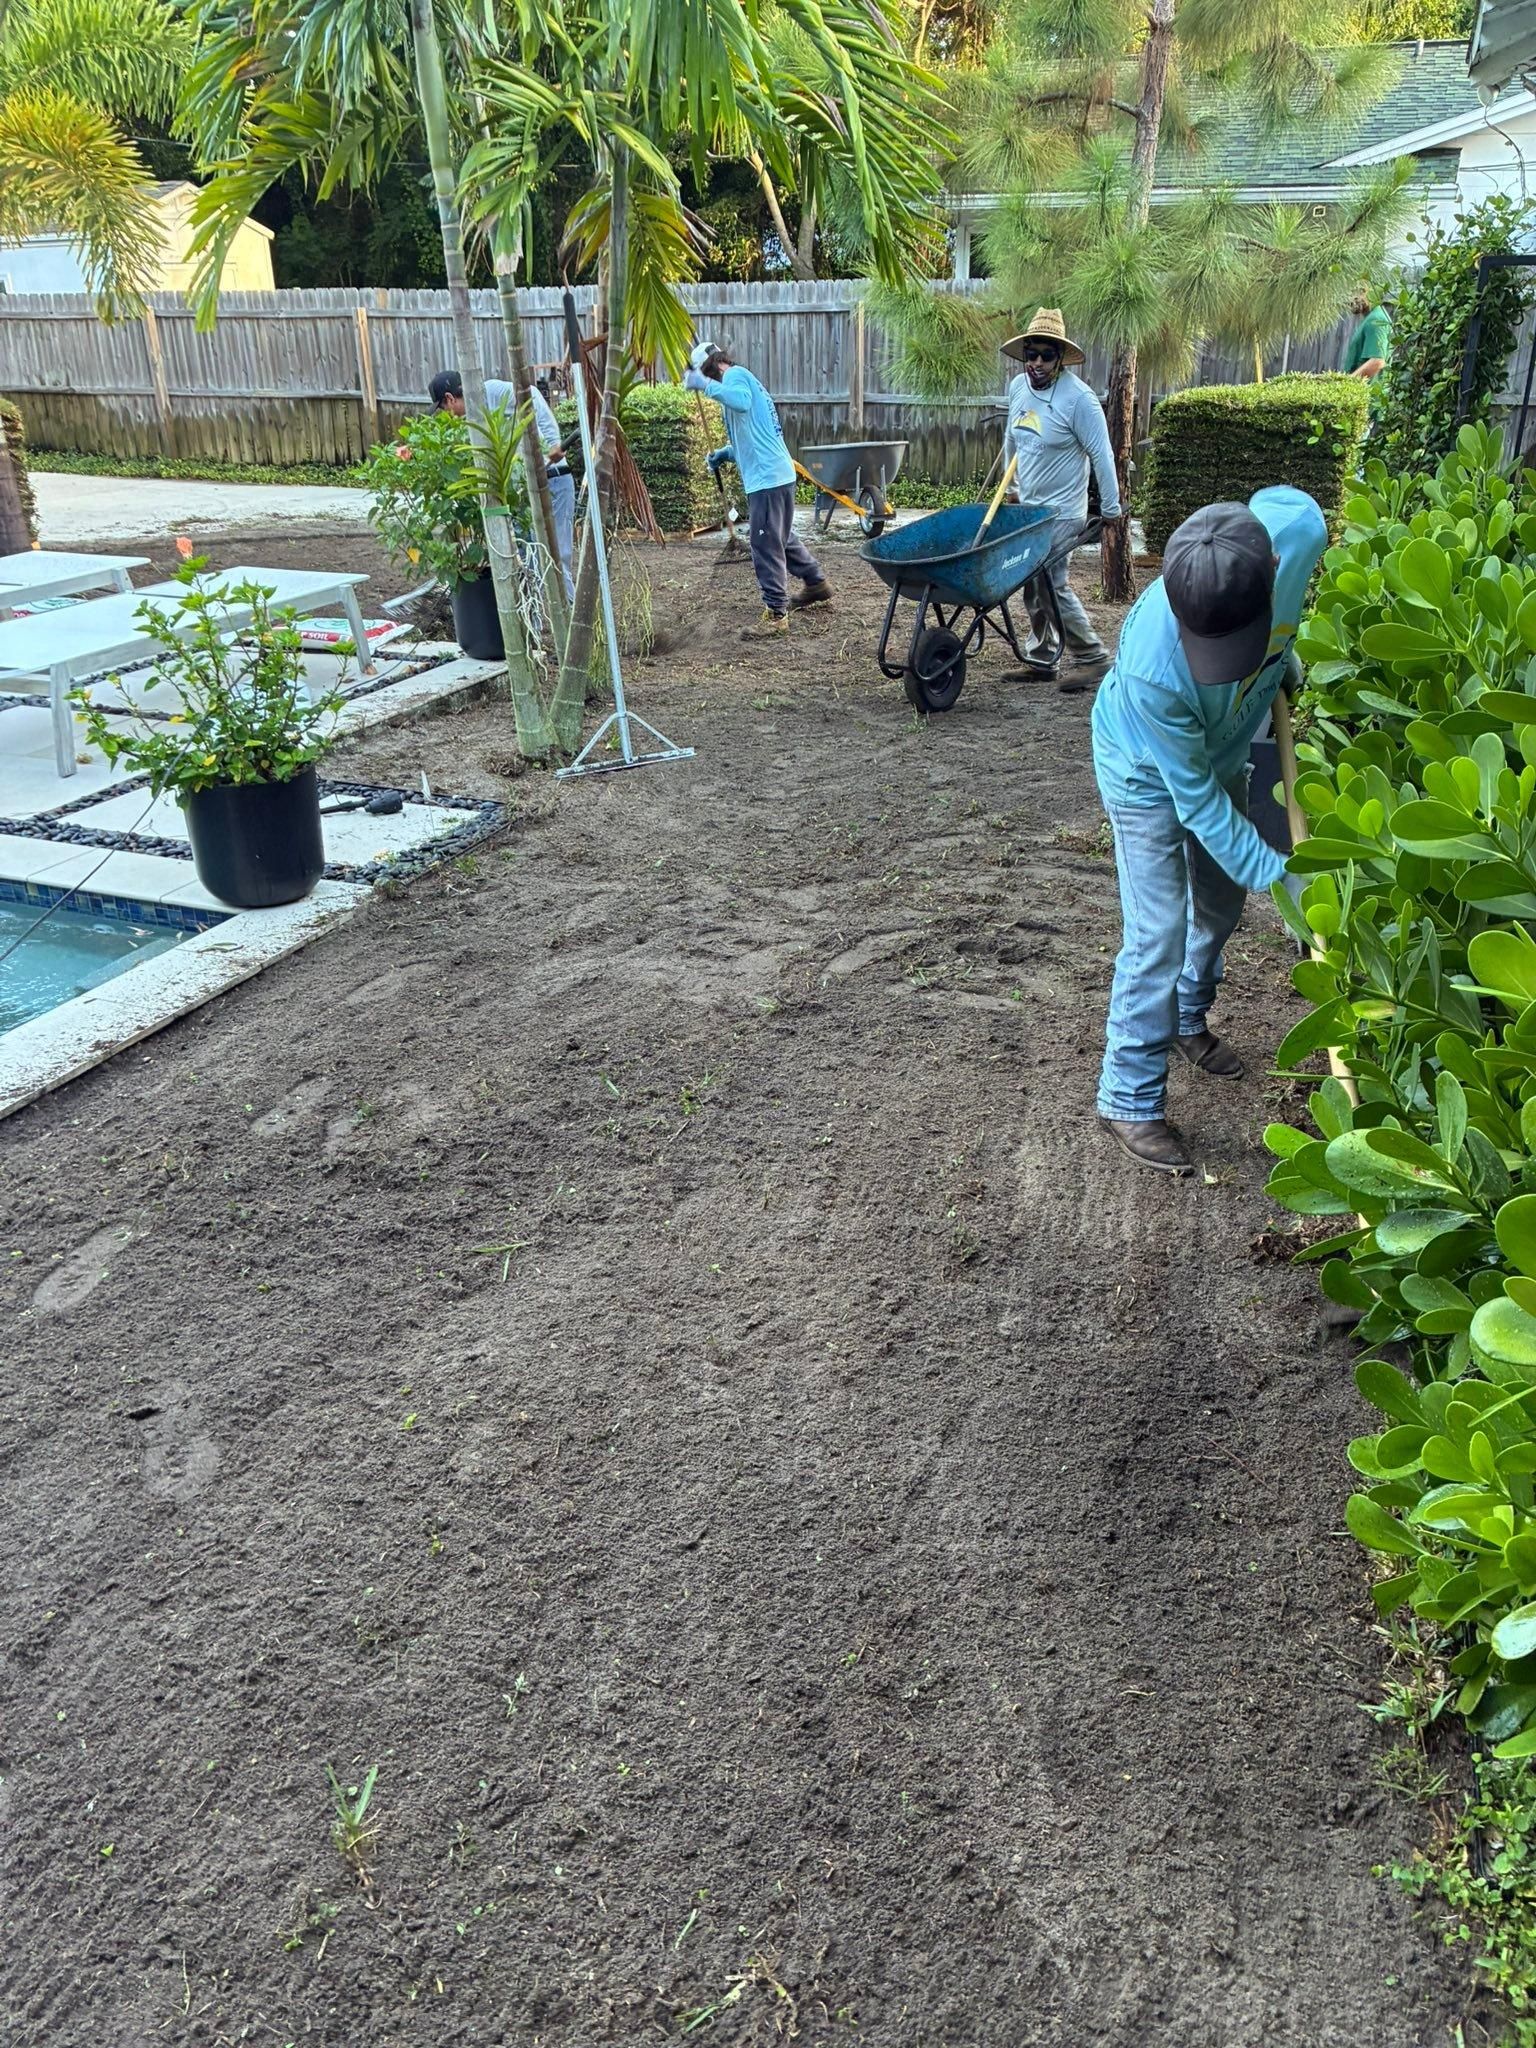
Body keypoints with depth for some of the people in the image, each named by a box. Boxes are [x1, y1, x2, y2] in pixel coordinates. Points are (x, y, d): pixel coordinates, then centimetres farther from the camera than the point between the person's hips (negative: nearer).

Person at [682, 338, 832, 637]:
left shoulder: (735, 374, -6)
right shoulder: (742, 381, 24)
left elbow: (741, 401, -31)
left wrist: (705, 384, -28)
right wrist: (725, 453, 14)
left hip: (766, 477, -10)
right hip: (775, 473, 10)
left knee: (766, 545, -8)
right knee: (782, 537, 24)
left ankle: (776, 614, -5)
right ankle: (815, 584, 38)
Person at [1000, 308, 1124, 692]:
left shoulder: (1078, 398, -16)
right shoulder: (1018, 387, 4)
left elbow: (1102, 455, -13)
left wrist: (1111, 509, -11)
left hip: (1061, 511, -7)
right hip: (1027, 506, 7)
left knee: (1052, 583, -11)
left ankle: (1091, 657, 1)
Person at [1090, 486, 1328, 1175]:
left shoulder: (1297, 528, -34)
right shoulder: (1153, 668, -45)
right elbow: (1196, 800, -31)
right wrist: (1278, 873, -28)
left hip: (1223, 751, 6)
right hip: (1148, 773, -6)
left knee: (1220, 903, 20)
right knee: (1159, 936, -8)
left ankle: (1188, 1019, 47)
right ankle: (1129, 1100, 7)